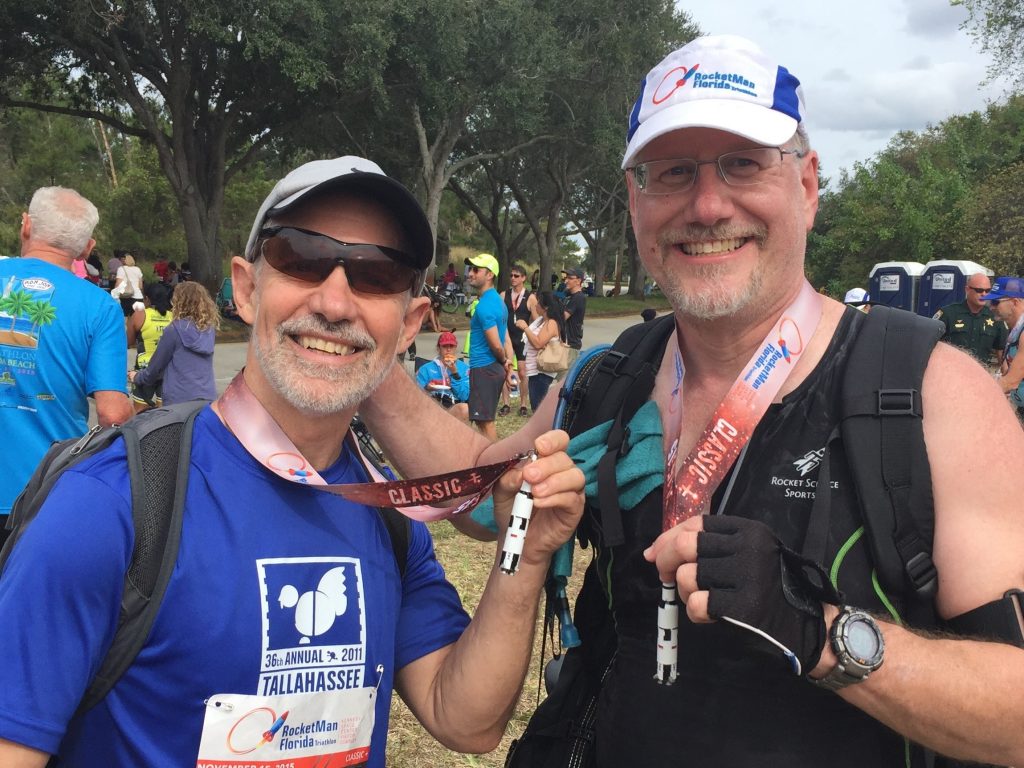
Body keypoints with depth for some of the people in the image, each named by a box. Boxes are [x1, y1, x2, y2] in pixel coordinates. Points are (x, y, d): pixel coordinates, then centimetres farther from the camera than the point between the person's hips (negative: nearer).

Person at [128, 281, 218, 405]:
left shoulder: (175, 330, -9)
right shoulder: (210, 330, 4)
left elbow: (157, 364, 0)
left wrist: (138, 377, 20)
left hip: (180, 399, -4)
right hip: (208, 397, 4)